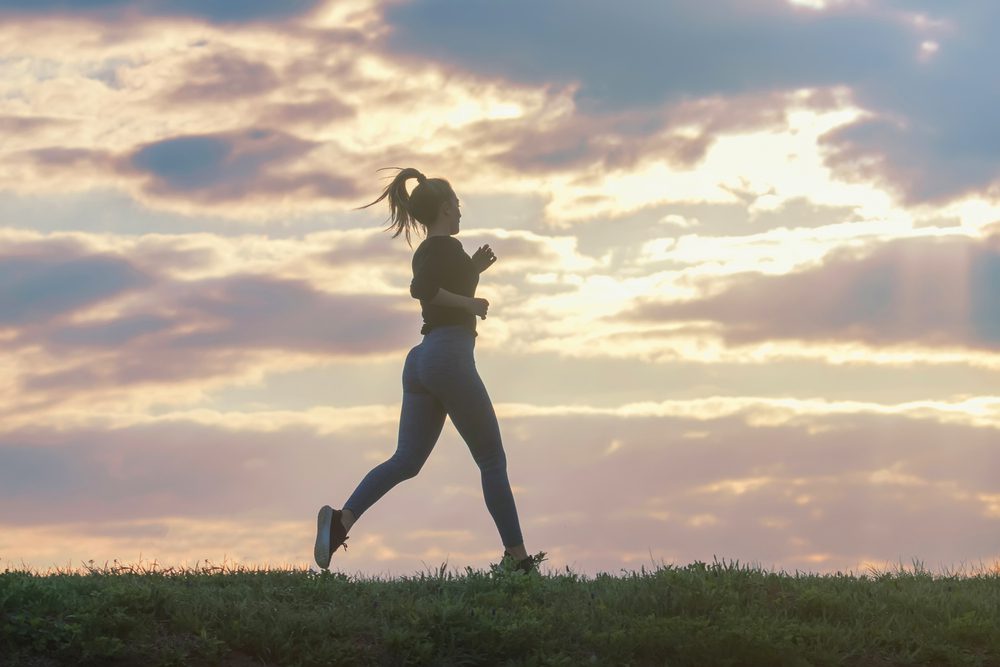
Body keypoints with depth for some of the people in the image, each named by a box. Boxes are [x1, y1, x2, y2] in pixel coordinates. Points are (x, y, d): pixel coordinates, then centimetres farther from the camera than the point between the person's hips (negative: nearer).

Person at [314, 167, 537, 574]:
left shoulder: (425, 252, 21)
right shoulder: (446, 247, -7)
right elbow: (421, 289, -24)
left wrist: (471, 271, 26)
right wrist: (470, 304, -14)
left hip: (421, 360, 9)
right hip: (450, 356, -9)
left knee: (407, 460, 0)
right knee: (492, 461, -1)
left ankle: (342, 520, -23)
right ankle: (519, 559, 1)